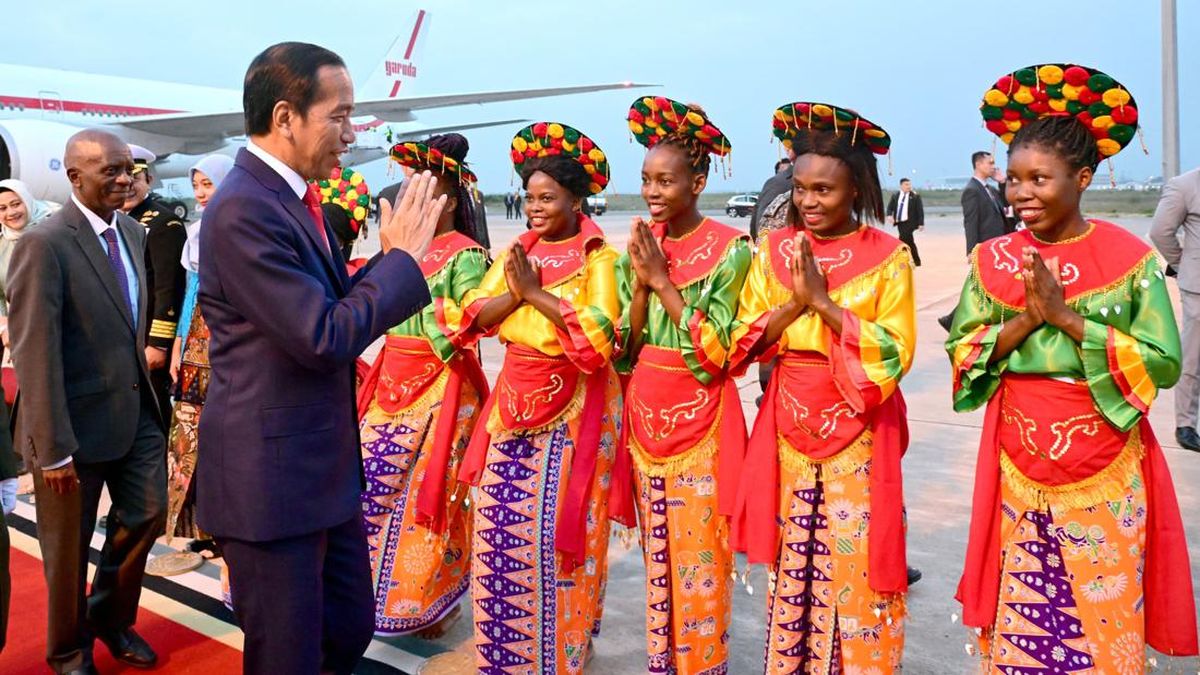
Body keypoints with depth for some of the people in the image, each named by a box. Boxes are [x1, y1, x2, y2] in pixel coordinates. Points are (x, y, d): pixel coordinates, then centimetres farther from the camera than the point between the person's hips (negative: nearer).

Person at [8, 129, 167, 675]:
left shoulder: (132, 231, 5)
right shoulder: (44, 244, -18)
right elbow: (35, 353, -20)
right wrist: (54, 448, -20)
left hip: (136, 410, 6)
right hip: (78, 420, -6)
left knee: (146, 515, 16)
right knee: (68, 545, 13)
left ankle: (112, 619, 41)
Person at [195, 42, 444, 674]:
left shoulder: (294, 198, 9)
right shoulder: (243, 210, -21)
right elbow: (324, 338, -25)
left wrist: (391, 254, 2)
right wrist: (402, 256, -15)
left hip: (326, 470, 9)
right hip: (271, 479, -9)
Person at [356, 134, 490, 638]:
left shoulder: (465, 254, -9)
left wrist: (424, 293, -20)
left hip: (439, 384, -7)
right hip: (392, 379, 7)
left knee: (430, 492, 2)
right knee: (373, 480, 8)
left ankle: (434, 600, 20)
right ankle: (384, 588, 26)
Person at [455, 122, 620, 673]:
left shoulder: (599, 257, -9)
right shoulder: (516, 252, 10)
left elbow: (601, 336, -22)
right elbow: (477, 317, 2)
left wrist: (537, 293, -18)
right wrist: (517, 293, -15)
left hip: (572, 405, -5)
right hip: (515, 398, 6)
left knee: (559, 530, 3)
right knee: (500, 523, 7)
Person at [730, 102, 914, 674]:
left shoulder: (888, 256, -6)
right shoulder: (774, 250, 3)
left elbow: (895, 356, -14)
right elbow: (743, 344, 0)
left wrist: (824, 301, -20)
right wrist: (794, 304, -16)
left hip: (858, 433, -3)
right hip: (788, 427, 3)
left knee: (855, 567, 2)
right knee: (790, 564, 12)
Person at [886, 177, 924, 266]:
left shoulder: (915, 196, -1)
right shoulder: (895, 196, 9)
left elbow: (920, 210, -2)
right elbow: (890, 207, 7)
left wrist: (921, 223, -8)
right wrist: (889, 215, -15)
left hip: (910, 222, -5)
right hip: (899, 223, 5)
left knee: (903, 240, -16)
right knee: (909, 241, 11)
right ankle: (916, 261, 21)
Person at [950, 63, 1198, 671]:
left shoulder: (1132, 259, -6)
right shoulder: (993, 259, 1)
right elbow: (961, 354, 0)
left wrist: (1066, 317, -17)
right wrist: (1025, 320, -15)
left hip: (1105, 464, -2)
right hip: (1018, 460, 2)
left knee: (1103, 610, 7)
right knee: (1017, 615, 10)